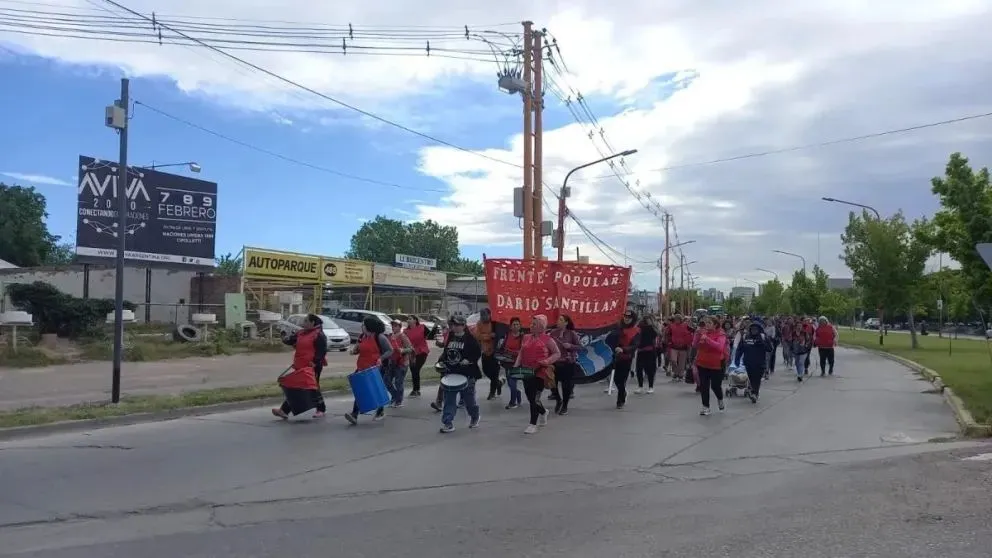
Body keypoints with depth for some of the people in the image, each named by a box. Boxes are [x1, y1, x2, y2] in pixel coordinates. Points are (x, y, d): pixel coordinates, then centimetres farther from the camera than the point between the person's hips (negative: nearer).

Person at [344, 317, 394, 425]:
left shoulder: (380, 337, -10)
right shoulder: (362, 337, 9)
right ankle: (354, 414, -11)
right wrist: (354, 350, 1)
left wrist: (381, 358, -25)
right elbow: (357, 349, 24)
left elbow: (390, 351, -9)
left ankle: (380, 412, 31)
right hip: (362, 368, 5)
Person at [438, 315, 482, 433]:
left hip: (467, 374, -5)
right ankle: (448, 423, 0)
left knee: (469, 397, 8)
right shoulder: (450, 338, 11)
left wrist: (469, 360, -22)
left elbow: (478, 352, -10)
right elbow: (445, 352, 22)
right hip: (451, 373, 5)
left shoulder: (470, 339, -8)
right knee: (449, 399, -1)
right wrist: (442, 362, 7)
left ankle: (475, 417, 35)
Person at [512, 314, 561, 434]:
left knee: (535, 398, -6)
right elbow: (521, 353, 15)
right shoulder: (526, 338, 11)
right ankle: (543, 412, 40)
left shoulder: (547, 339, -4)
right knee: (530, 397, 11)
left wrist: (547, 361, -17)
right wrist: (517, 365, 0)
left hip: (540, 372, -6)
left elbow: (557, 354, -1)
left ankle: (533, 424, 5)